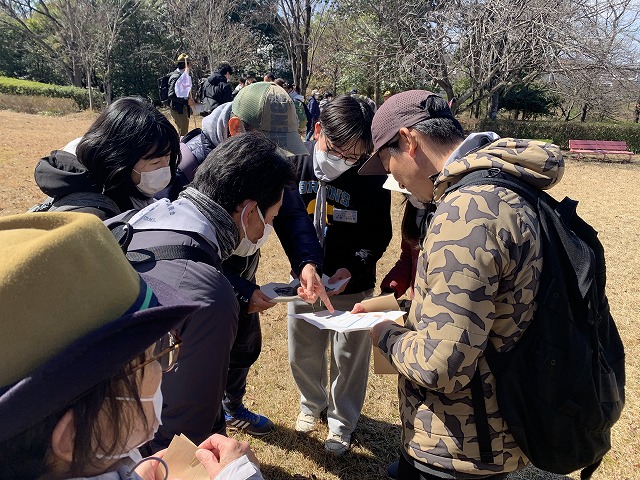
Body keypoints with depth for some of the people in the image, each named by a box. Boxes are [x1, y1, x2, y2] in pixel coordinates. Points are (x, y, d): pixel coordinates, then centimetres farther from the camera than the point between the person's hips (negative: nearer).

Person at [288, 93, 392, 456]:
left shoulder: (373, 178, -19)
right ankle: (313, 403, 48)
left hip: (353, 286, -3)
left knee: (348, 359, 12)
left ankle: (342, 421, 37)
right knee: (303, 354, 19)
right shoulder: (298, 161, -11)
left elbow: (381, 234, -9)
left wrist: (353, 266, -22)